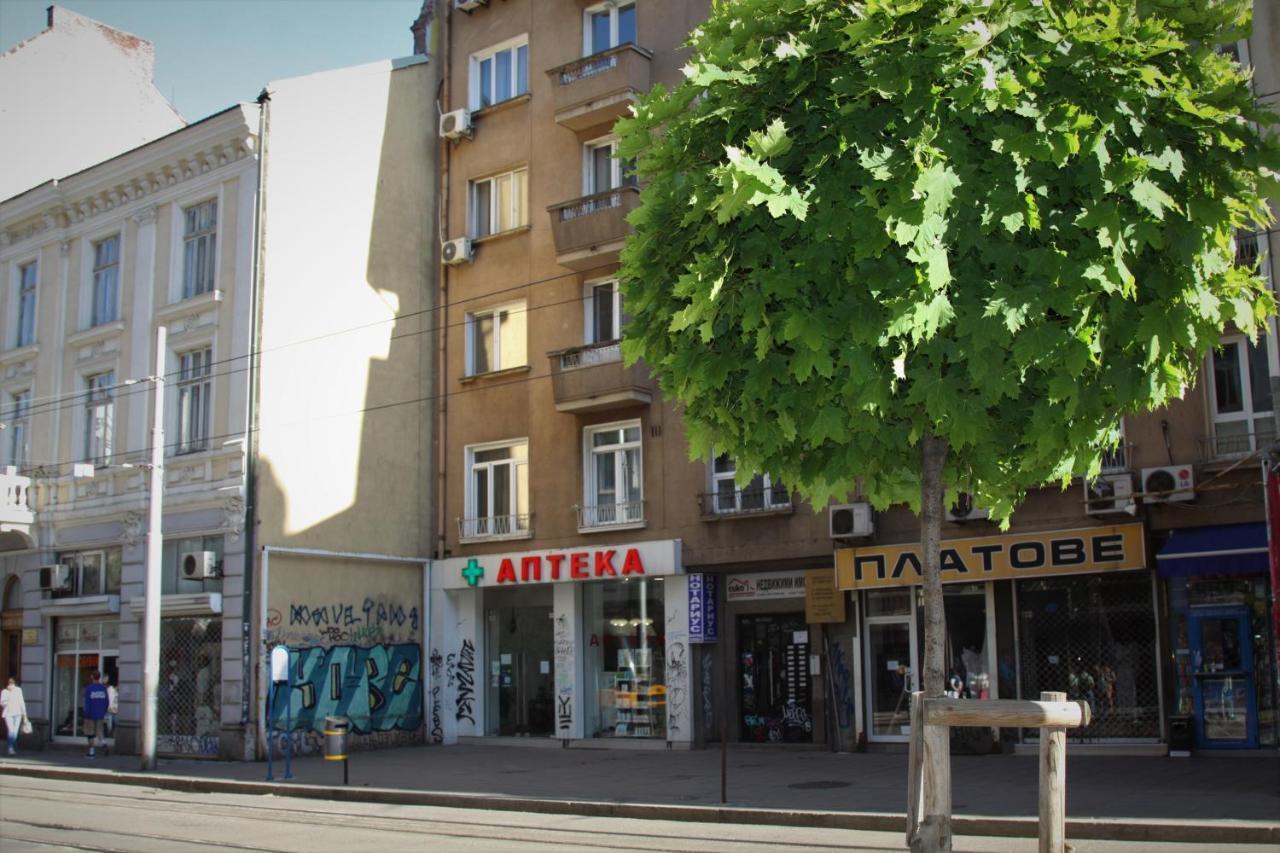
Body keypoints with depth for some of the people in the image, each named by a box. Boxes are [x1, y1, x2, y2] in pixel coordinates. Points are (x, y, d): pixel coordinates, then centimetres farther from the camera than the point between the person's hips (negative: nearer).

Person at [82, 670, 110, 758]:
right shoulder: (103, 688, 2)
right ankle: (104, 744, -14)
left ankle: (91, 752, 10)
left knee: (91, 734, 6)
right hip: (100, 715, 3)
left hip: (91, 715, -3)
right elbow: (107, 702, 6)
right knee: (100, 732, 11)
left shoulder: (89, 688, -9)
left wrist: (86, 716, -8)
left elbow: (87, 703, -12)